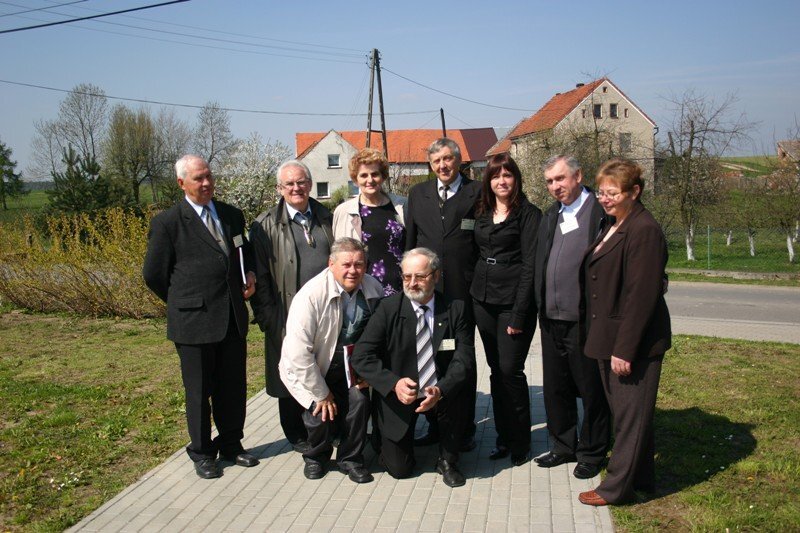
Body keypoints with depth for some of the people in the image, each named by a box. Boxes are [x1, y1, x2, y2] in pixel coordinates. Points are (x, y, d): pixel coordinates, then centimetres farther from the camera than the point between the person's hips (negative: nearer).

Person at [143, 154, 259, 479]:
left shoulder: (232, 215, 9)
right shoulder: (168, 222, -7)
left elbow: (244, 252, 23)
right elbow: (153, 274, -1)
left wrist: (249, 274, 3)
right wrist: (183, 303, 3)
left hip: (233, 318, 5)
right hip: (194, 320, -5)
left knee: (234, 387, 13)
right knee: (199, 391, 9)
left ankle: (231, 444, 32)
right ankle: (201, 452, 27)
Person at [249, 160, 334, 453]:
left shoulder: (326, 218, 9)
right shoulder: (266, 225, -3)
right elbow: (259, 274, -4)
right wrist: (266, 316, -9)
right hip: (288, 315, -3)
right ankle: (297, 435, 25)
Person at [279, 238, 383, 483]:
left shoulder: (374, 289, -11)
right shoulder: (311, 295, -25)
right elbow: (299, 352, -24)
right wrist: (321, 394, -18)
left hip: (350, 365, 3)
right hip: (312, 367, -3)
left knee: (360, 401, -18)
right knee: (322, 415, -18)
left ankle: (351, 459, 9)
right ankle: (316, 456, 18)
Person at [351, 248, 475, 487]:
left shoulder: (455, 309, -8)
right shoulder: (388, 308, -11)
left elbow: (465, 358, -15)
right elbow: (361, 356, -16)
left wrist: (440, 390, -34)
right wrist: (394, 383, -32)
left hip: (439, 392, 1)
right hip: (398, 395, 0)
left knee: (455, 398, -33)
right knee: (399, 469, -4)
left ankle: (448, 461, -5)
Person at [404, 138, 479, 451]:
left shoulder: (477, 193, 1)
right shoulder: (418, 194, 11)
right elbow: (409, 242, 11)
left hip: (462, 291, -3)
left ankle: (464, 429, 18)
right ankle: (434, 425, 22)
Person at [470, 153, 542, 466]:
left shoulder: (528, 214, -6)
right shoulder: (482, 213, 12)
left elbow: (530, 264, -11)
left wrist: (519, 314, -16)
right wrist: (475, 292, 6)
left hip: (513, 301, -6)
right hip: (483, 299, 6)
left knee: (510, 370, -5)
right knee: (496, 370, 11)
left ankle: (520, 443, 12)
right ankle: (503, 437, 22)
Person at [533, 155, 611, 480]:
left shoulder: (601, 212, -11)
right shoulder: (550, 216, 13)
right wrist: (541, 307, 12)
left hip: (585, 320, -7)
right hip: (552, 319, 7)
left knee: (591, 391, 8)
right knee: (555, 389, 18)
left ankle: (592, 453, 25)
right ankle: (564, 447, 34)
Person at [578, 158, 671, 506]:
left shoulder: (644, 230, -17)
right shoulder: (614, 229, 13)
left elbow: (641, 295, -21)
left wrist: (624, 349, -21)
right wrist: (609, 343, 14)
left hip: (633, 343, -10)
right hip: (609, 339, 10)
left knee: (630, 415, 4)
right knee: (624, 412, 19)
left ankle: (617, 487, 16)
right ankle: (641, 478, 33)